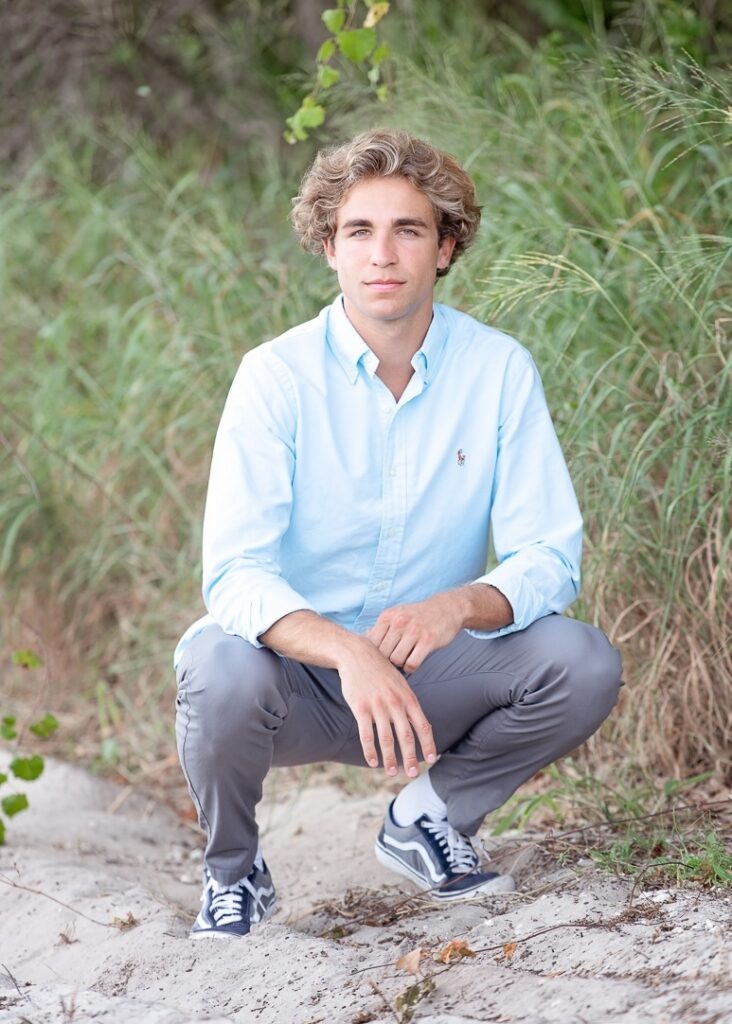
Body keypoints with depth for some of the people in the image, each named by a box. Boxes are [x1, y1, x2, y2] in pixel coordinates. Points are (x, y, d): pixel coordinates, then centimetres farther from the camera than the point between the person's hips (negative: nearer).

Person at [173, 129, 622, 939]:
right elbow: (235, 576, -22)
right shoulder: (277, 376, -13)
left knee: (583, 664, -23)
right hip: (299, 674, -2)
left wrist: (458, 606, -33)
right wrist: (347, 652, -41)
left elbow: (548, 558, -10)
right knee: (224, 675, -35)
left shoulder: (499, 370, -7)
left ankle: (430, 816, 4)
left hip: (429, 671, 2)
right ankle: (232, 870, -2)